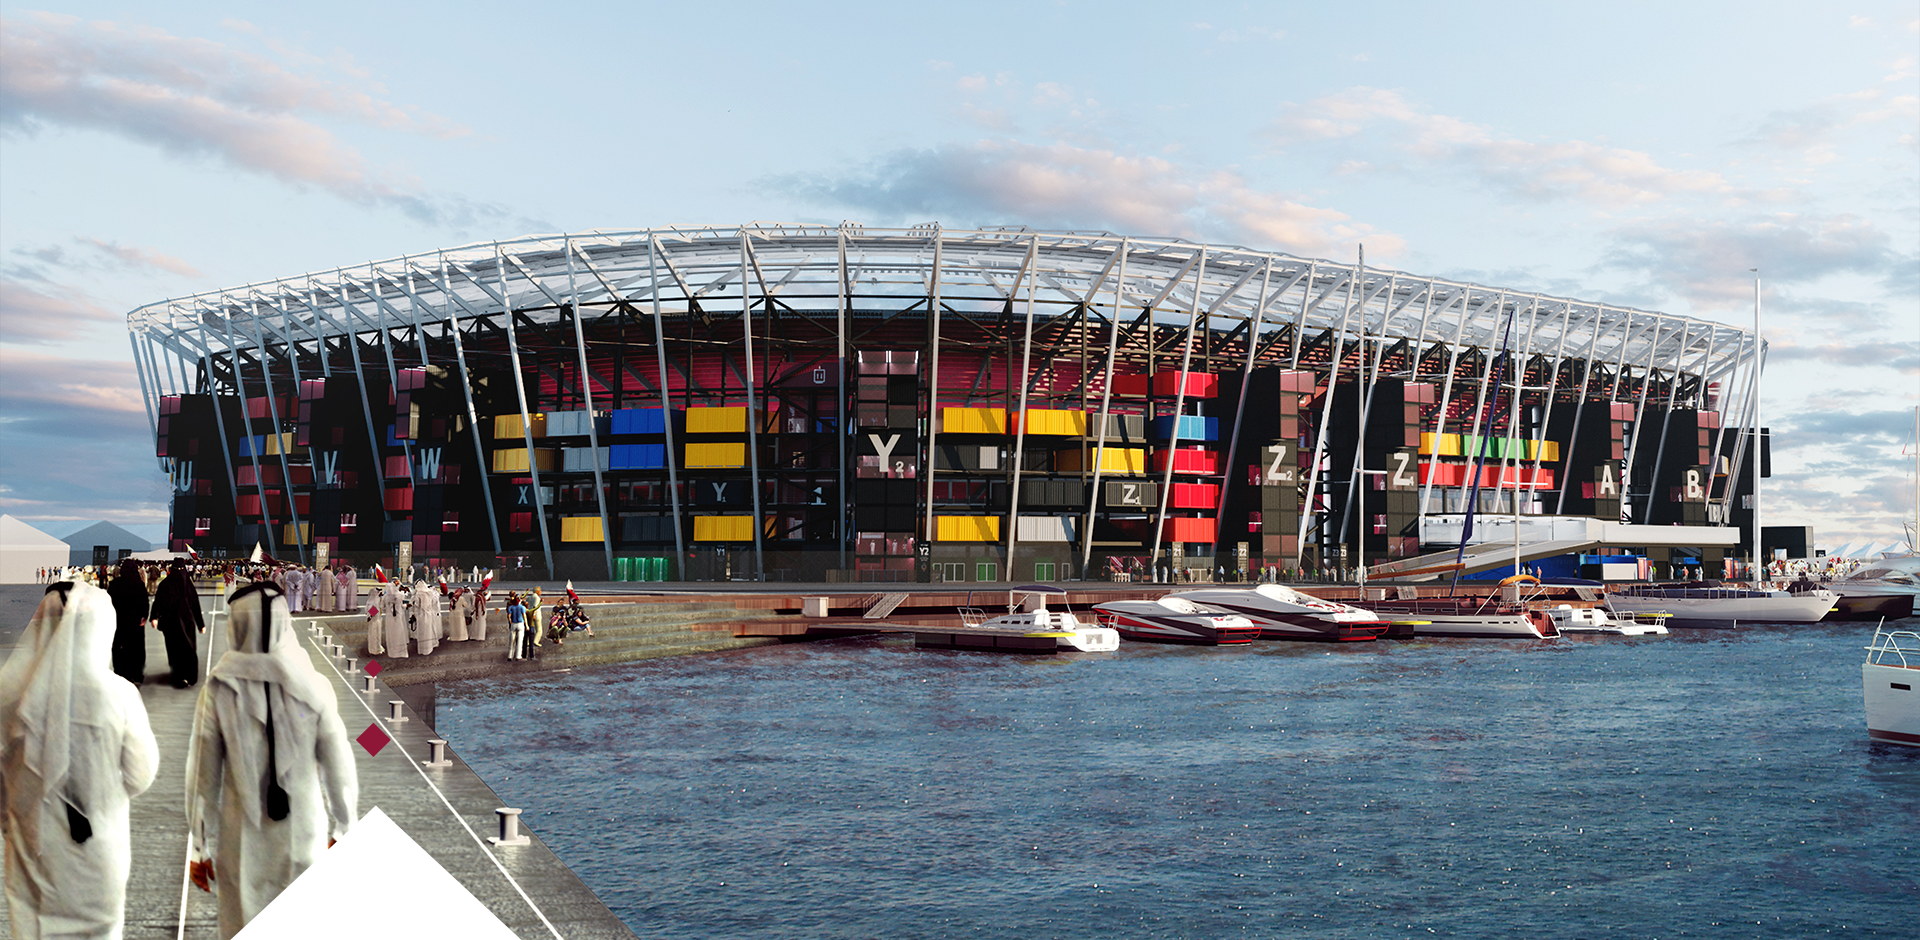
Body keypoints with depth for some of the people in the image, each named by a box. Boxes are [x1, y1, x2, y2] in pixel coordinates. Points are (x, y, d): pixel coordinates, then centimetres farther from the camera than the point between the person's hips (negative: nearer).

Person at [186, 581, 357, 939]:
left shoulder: (219, 690, -11)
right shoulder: (314, 687, -9)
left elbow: (202, 776, -5)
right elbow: (339, 766, -4)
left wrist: (199, 847, 6)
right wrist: (342, 829, 11)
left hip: (243, 844, 0)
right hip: (303, 838, 0)